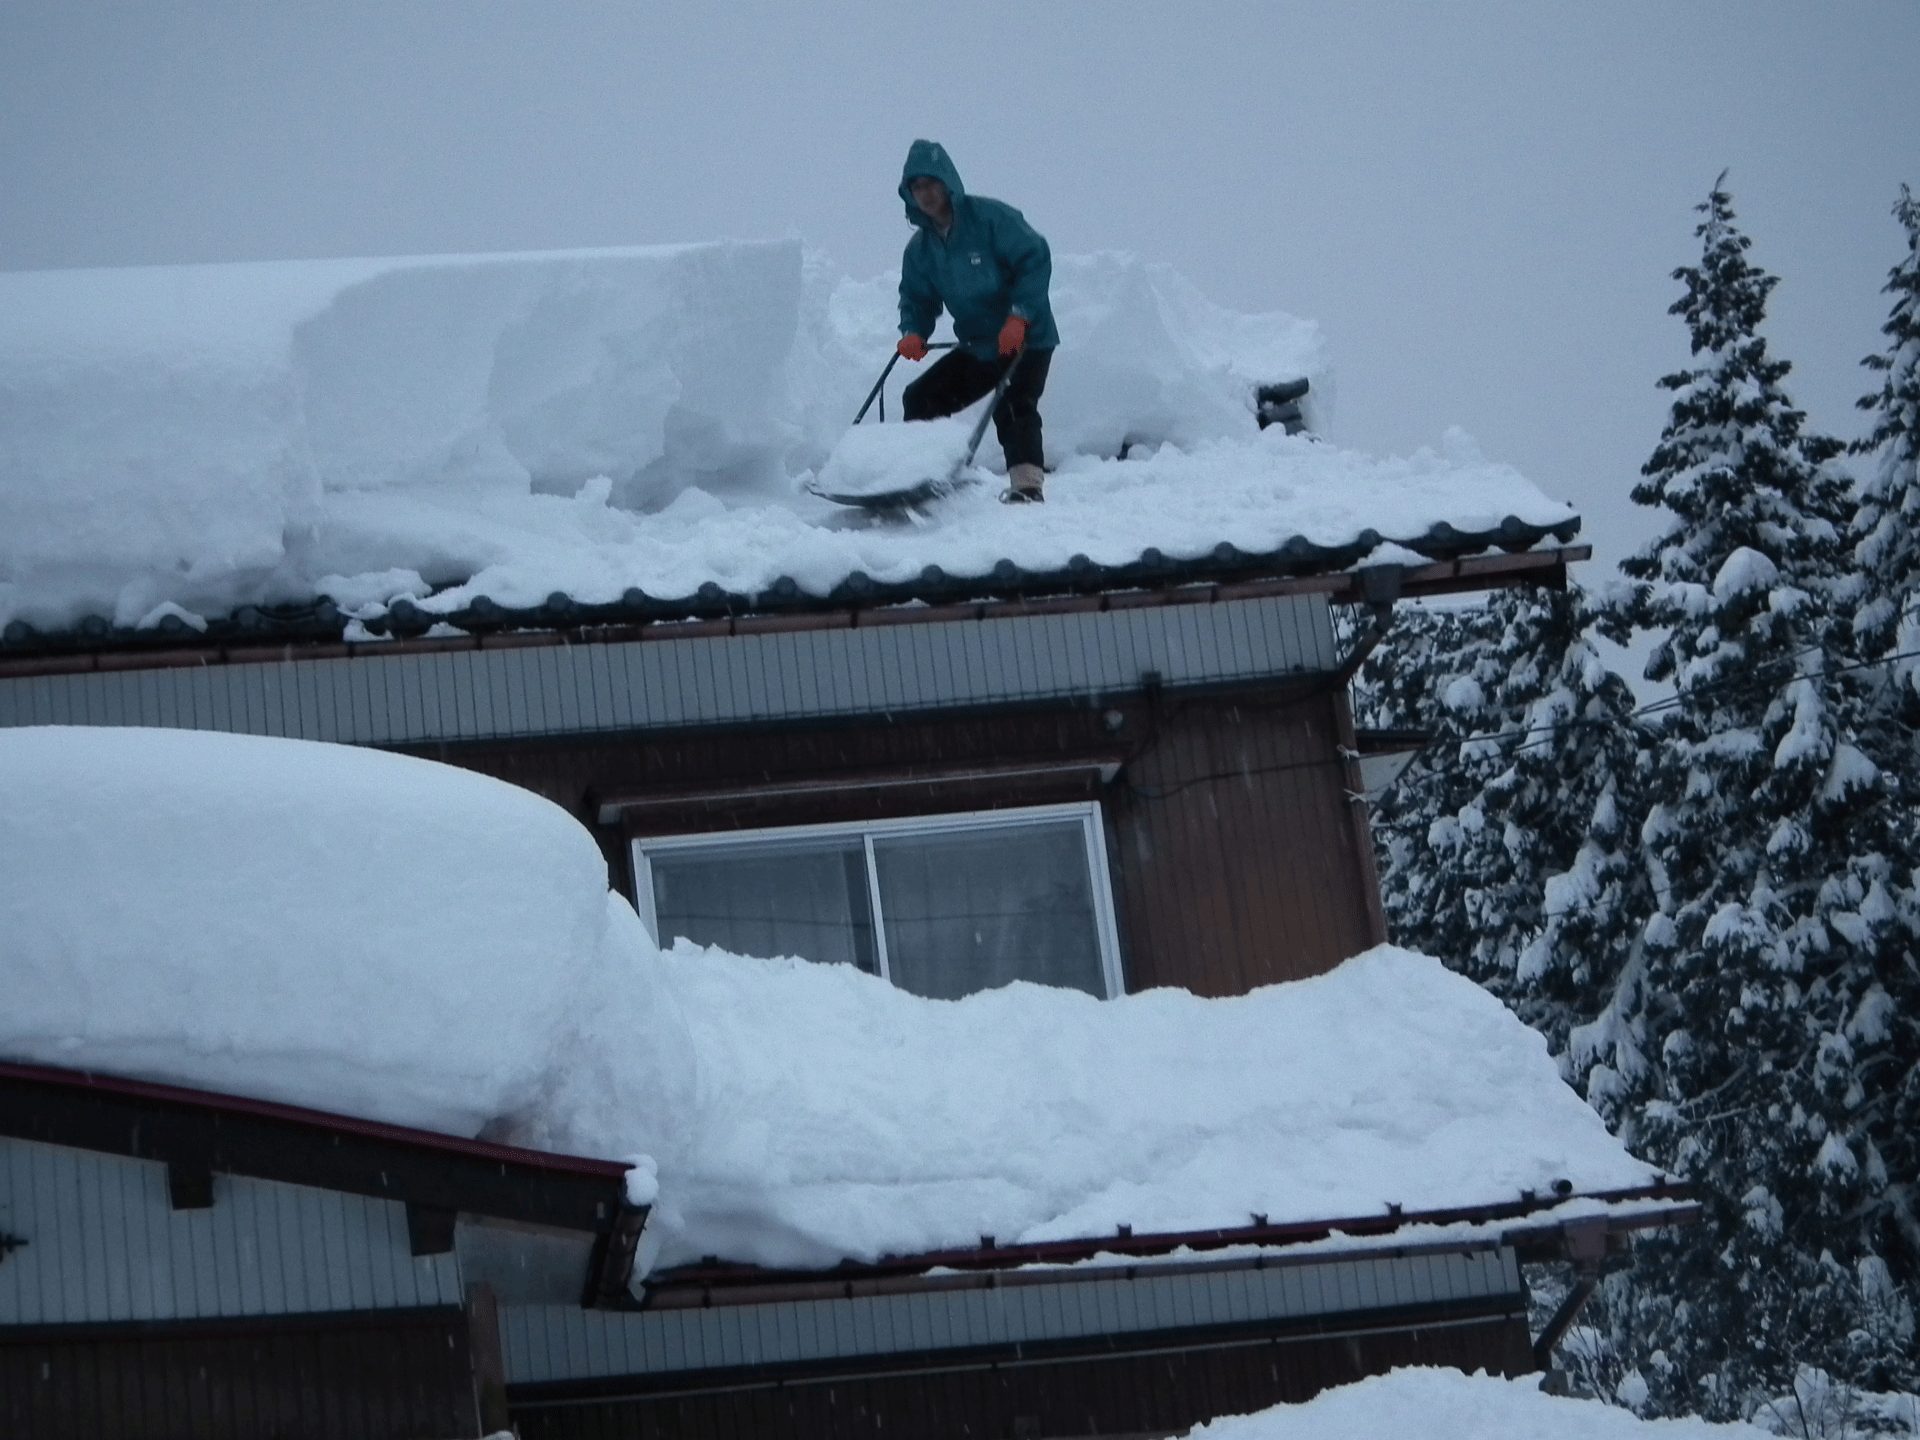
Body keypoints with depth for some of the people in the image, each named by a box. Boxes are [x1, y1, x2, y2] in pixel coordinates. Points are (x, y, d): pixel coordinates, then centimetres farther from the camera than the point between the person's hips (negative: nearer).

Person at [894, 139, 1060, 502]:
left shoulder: (991, 217, -16)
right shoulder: (921, 248, 5)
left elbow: (1036, 258, -19)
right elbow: (917, 298, 11)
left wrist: (1019, 316, -26)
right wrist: (913, 332, -12)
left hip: (1027, 339, -7)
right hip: (976, 347, 7)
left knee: (1012, 407, -29)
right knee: (920, 400, 5)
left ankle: (1027, 486, -31)